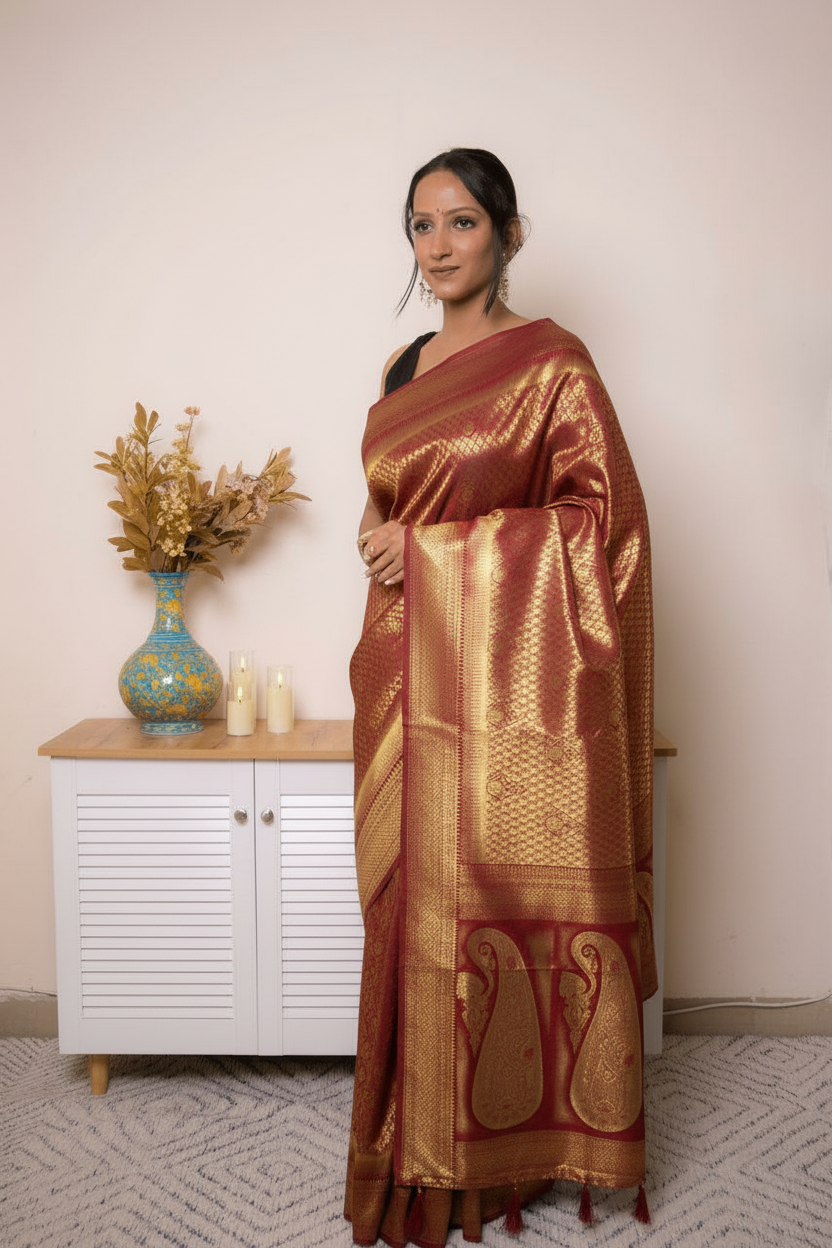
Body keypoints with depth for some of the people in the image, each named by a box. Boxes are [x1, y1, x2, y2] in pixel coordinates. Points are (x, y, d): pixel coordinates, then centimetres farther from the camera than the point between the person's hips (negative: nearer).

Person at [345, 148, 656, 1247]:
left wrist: (431, 543, -12)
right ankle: (432, 1148, 26)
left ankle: (516, 1138, 20)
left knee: (504, 894, 0)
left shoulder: (550, 362, -5)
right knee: (418, 897, 10)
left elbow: (605, 512, -10)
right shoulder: (405, 368, 16)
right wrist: (380, 532, 2)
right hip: (412, 666, 7)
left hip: (511, 671, -6)